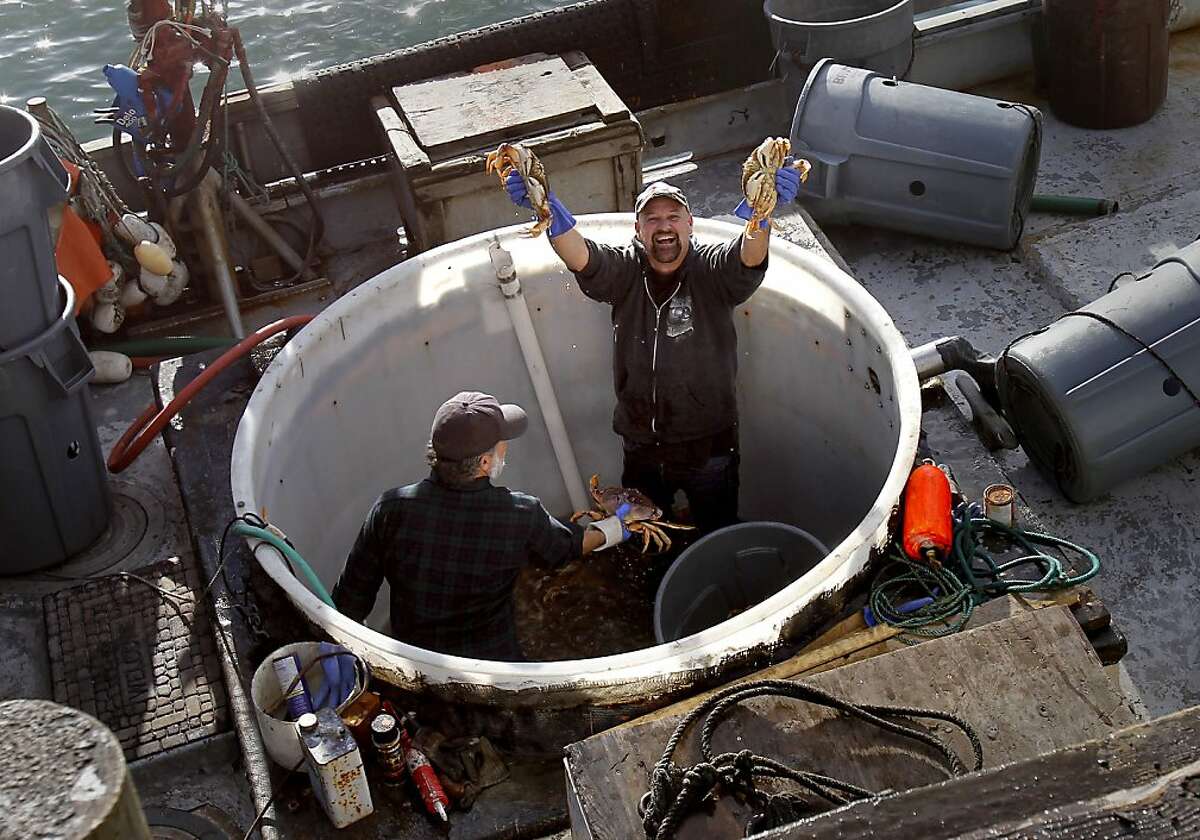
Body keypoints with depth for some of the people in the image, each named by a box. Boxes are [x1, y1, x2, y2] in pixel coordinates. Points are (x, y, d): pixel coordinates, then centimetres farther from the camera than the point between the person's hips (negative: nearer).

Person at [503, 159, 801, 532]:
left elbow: (750, 255, -33)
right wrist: (545, 207, -44)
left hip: (709, 445, -2)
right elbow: (577, 256, -24)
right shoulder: (624, 271, -5)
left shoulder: (713, 269, -11)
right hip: (641, 448, 3)